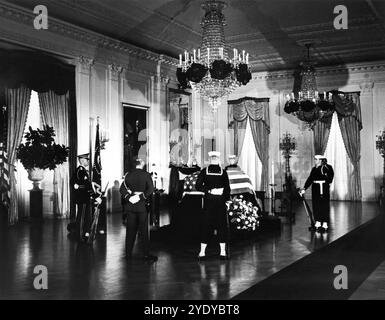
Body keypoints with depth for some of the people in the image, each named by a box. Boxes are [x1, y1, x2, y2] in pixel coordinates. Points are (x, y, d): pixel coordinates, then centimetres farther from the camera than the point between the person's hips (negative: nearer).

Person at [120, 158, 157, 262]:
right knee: (143, 230, 2)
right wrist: (140, 197, -14)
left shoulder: (128, 175, 3)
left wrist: (128, 197, -8)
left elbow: (122, 188, -3)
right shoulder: (146, 175, -6)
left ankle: (128, 253, 14)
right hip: (142, 205, -3)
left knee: (130, 230, 10)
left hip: (130, 205, 3)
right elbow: (150, 189, -16)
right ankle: (146, 254, 4)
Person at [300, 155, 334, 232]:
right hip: (315, 188, 7)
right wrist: (304, 188, 6)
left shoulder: (326, 167, -6)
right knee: (316, 205, 8)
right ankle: (317, 223, 18)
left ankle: (325, 224, 4)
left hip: (323, 188, -7)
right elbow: (310, 179, 11)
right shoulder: (314, 169, 12)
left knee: (324, 205, -2)